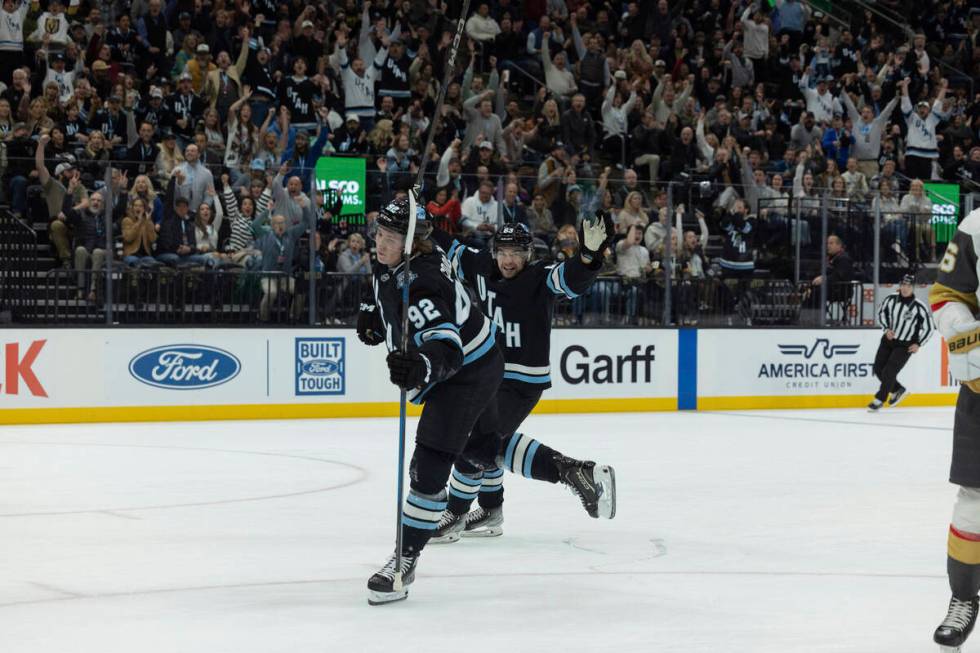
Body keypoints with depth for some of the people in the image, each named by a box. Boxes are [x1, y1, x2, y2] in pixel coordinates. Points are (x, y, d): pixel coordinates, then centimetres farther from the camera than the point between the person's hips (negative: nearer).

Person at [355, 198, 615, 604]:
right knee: (483, 447, 24)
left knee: (429, 466, -12)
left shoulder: (422, 286, -33)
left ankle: (405, 560, -5)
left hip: (469, 370, -11)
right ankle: (578, 474, 29)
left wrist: (422, 367, -64)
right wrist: (373, 313, 8)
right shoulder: (393, 262, -5)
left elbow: (446, 349, -44)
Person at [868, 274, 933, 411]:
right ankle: (899, 390, 29)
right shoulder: (891, 299, -7)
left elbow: (929, 327, -8)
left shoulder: (919, 307, -18)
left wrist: (918, 344, -8)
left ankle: (879, 400, 5)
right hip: (888, 340, 5)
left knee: (889, 372, -11)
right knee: (879, 369, 6)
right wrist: (887, 329, -3)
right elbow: (882, 313, 11)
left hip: (906, 345, -5)